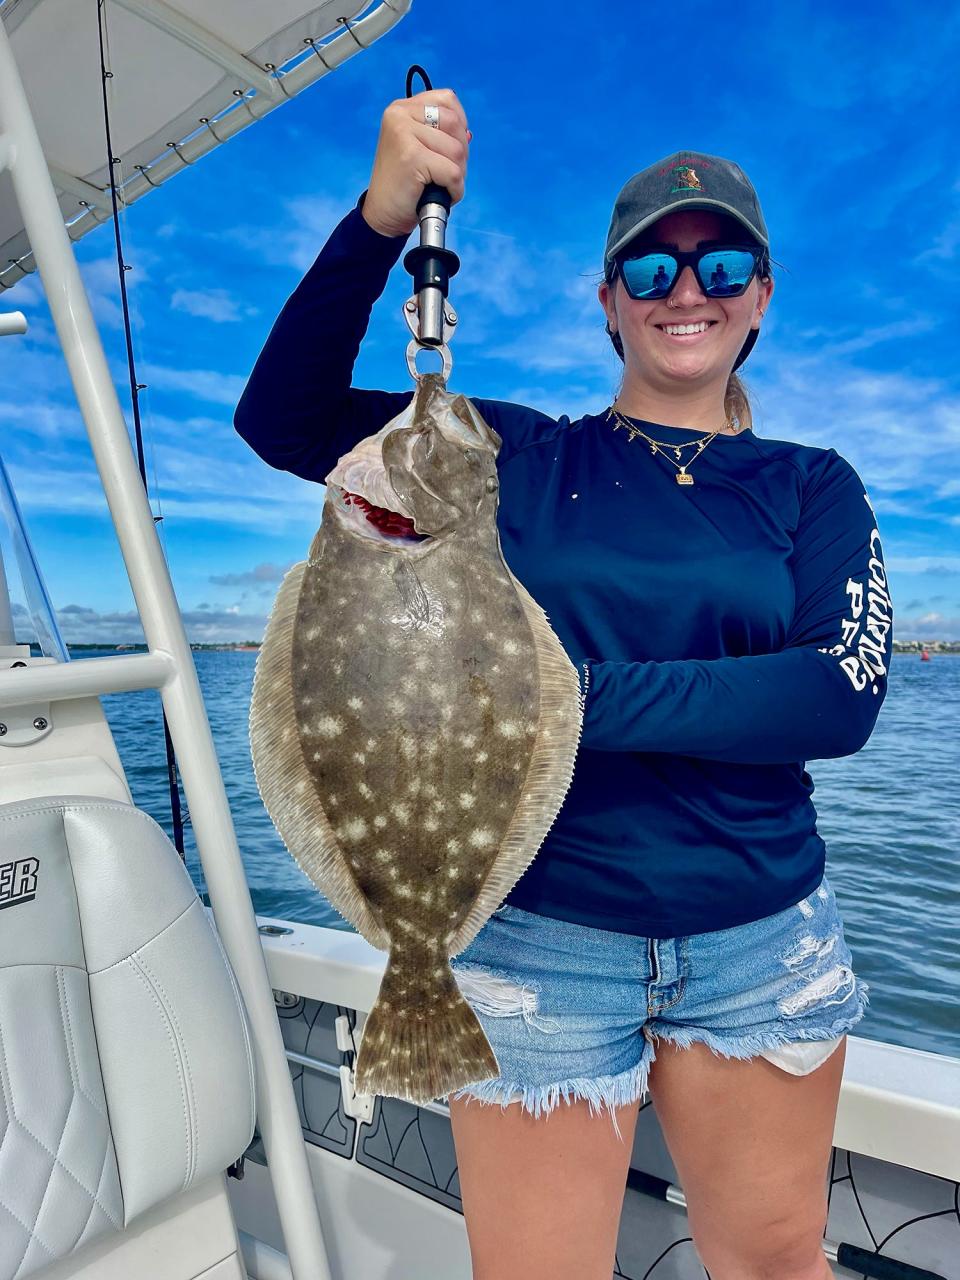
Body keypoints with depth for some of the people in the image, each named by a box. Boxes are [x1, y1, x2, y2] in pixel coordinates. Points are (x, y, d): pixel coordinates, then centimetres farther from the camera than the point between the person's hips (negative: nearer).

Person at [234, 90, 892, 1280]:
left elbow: (843, 695, -11)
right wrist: (380, 220, -19)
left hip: (763, 943, 3)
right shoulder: (517, 455, -1)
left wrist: (586, 699, -21)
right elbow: (281, 417, -7)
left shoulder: (812, 487, 4)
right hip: (541, 940, -1)